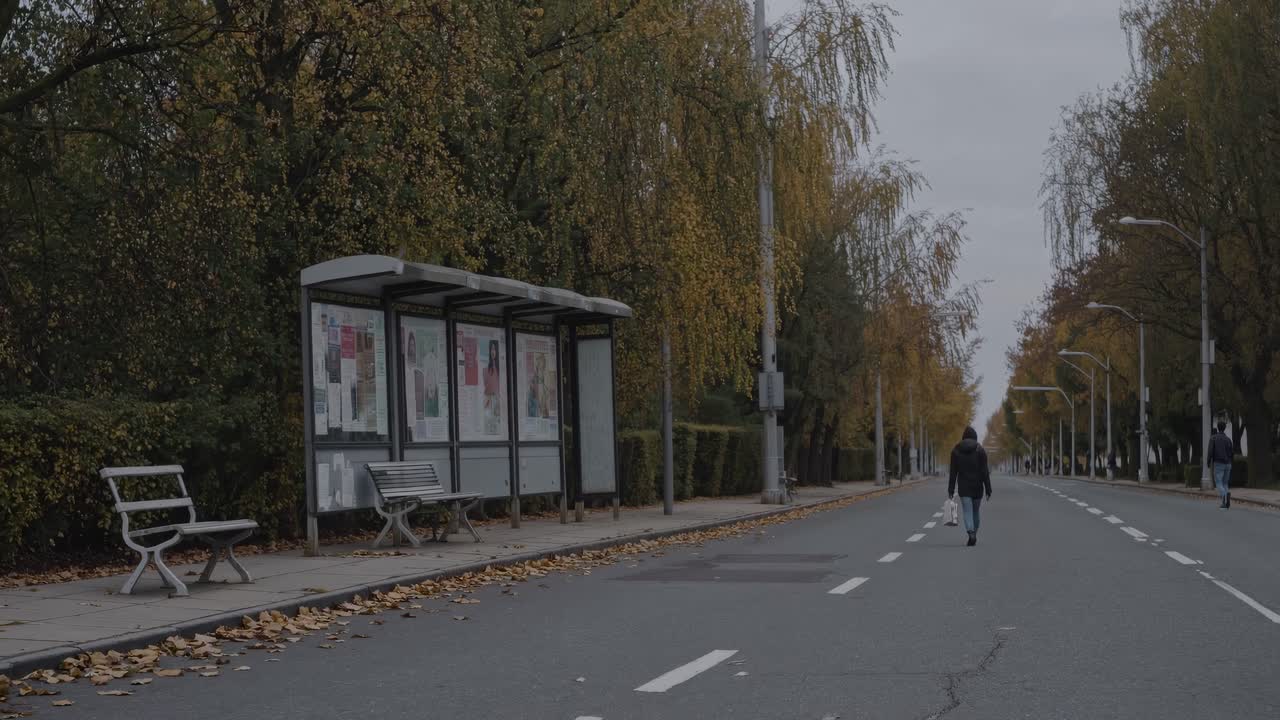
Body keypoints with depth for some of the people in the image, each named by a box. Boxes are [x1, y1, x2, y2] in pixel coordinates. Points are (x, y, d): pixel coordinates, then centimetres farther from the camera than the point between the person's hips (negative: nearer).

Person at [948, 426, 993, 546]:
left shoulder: (956, 450, 1)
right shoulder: (980, 450, -4)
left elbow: (953, 472, 0)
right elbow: (985, 471, -7)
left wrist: (951, 490, 4)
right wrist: (988, 489, -4)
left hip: (963, 487, 0)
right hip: (977, 486, 0)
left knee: (967, 512, -4)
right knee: (975, 511, 16)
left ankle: (971, 534, -27)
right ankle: (973, 536, 23)